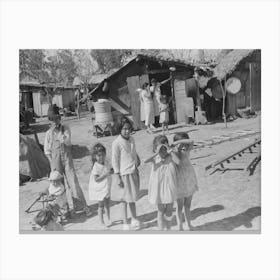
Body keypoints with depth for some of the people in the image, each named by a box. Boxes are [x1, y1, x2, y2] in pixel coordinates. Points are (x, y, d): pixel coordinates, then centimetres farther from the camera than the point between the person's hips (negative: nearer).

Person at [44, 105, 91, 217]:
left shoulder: (65, 128, 1)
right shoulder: (49, 133, 2)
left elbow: (68, 142, -12)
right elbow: (47, 149, 7)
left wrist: (57, 133, -17)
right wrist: (52, 162, -1)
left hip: (67, 158, -1)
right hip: (55, 160, 1)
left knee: (73, 182, -4)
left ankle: (82, 206, 3)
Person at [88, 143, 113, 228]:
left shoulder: (106, 162, -1)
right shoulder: (96, 167, -22)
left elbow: (109, 170, 15)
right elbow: (96, 179, -24)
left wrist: (111, 171, -8)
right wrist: (105, 174, -30)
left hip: (106, 188, 7)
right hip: (99, 189, -7)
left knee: (107, 204, 18)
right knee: (101, 205, 5)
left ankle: (108, 219, 35)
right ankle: (101, 221, 21)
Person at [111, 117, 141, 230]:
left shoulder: (131, 139, 3)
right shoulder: (116, 143, -15)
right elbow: (115, 161, -13)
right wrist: (118, 177, -13)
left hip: (134, 172, 6)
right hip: (124, 174, -6)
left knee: (133, 198, 19)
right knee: (125, 199, 5)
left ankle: (134, 219, 35)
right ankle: (125, 224, 20)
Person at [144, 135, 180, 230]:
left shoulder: (171, 157, -9)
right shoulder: (155, 158, -10)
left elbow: (178, 161, -30)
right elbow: (145, 161, -29)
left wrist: (169, 150, -27)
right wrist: (157, 153, -30)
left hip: (170, 187, 1)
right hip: (159, 188, -1)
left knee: (169, 211, 15)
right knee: (161, 211, 9)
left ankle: (168, 229, 35)